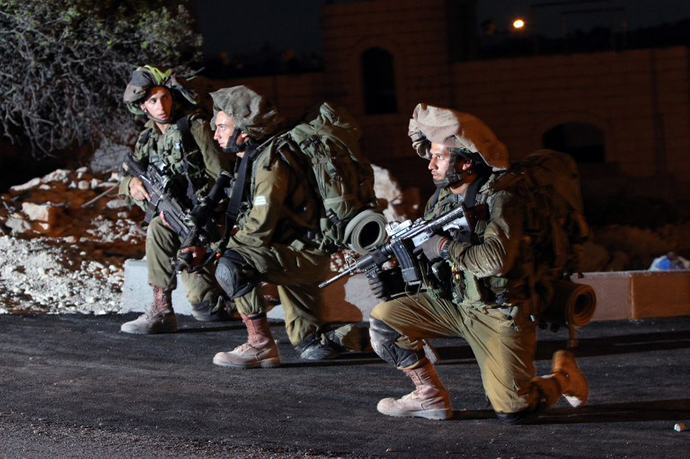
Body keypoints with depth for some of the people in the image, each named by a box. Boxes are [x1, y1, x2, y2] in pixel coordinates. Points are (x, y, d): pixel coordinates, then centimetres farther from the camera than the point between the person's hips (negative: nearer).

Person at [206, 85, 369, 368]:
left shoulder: (270, 162, -20)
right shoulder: (252, 159, 10)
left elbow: (260, 227, -25)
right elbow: (245, 219, 17)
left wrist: (219, 248, -15)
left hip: (307, 254, -10)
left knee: (231, 266, -28)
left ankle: (261, 345, -21)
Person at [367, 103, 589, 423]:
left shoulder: (500, 200, -18)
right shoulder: (439, 200, 6)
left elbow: (496, 259, -32)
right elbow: (425, 259, 14)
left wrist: (446, 247, -20)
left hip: (499, 313, -7)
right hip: (452, 303, 7)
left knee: (512, 411, -13)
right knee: (384, 318, -6)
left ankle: (563, 377, 20)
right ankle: (431, 397, 9)